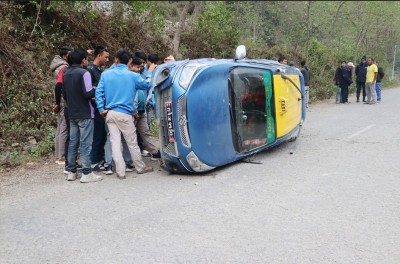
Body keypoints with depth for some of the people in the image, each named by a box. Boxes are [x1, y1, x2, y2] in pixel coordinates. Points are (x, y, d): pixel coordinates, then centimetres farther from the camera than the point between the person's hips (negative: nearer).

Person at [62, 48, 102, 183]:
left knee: (72, 142, 11)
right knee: (86, 144, -5)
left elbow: (64, 95, 16)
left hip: (72, 114, 8)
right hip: (85, 114, -8)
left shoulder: (66, 74, 12)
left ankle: (71, 172, 16)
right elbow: (88, 93, -21)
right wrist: (95, 91, -2)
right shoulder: (84, 73, -13)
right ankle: (86, 173, -3)